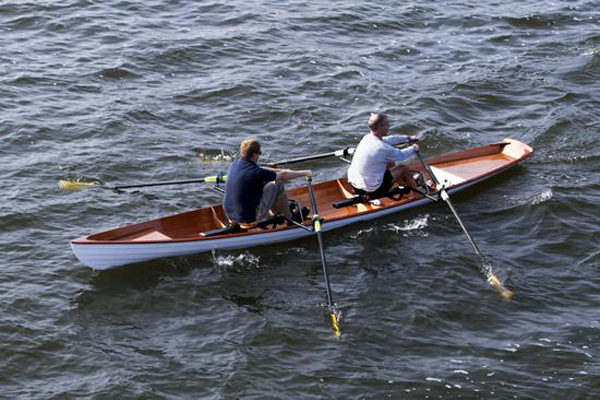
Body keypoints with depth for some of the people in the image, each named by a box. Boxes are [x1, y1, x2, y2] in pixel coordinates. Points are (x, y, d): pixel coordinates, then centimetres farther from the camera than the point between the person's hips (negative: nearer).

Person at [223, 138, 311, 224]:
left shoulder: (234, 165, 2)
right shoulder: (256, 173, -22)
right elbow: (283, 176, -8)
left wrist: (282, 170, 25)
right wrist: (303, 173, 8)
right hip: (249, 218, -8)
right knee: (278, 184, 2)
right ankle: (289, 218, 16)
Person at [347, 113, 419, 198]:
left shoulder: (367, 137, -1)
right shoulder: (381, 148, -25)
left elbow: (388, 140, 17)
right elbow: (400, 155, -7)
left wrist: (407, 138, 25)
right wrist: (413, 149, 13)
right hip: (372, 191, -8)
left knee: (390, 164, 26)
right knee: (404, 169, 8)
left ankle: (405, 185, 46)